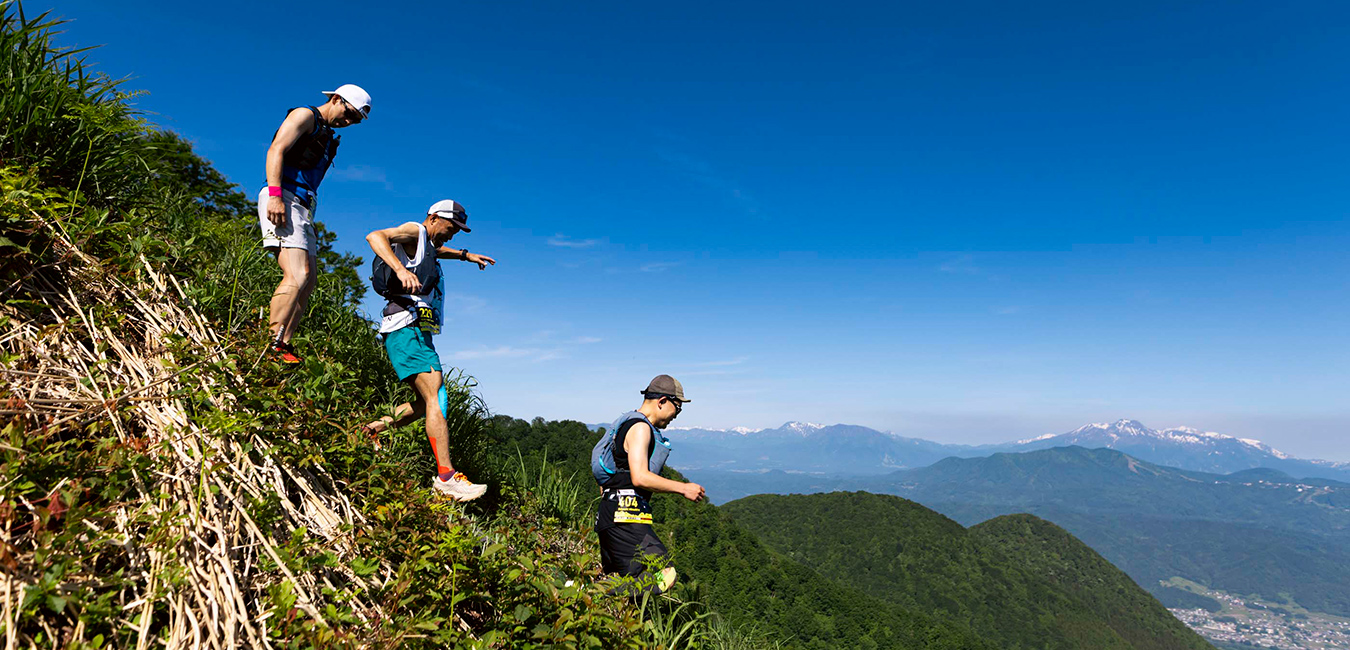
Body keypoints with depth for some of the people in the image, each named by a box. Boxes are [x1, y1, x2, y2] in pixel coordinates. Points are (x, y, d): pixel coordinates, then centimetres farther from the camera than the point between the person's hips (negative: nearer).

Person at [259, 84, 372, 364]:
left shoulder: (328, 138, 26)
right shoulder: (305, 115, 1)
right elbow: (275, 151, -12)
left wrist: (308, 221, 15)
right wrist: (275, 195, -24)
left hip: (302, 207, 10)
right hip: (282, 201, -10)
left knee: (309, 278, 4)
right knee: (296, 276, -21)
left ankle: (284, 345, 3)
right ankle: (273, 346, -21)